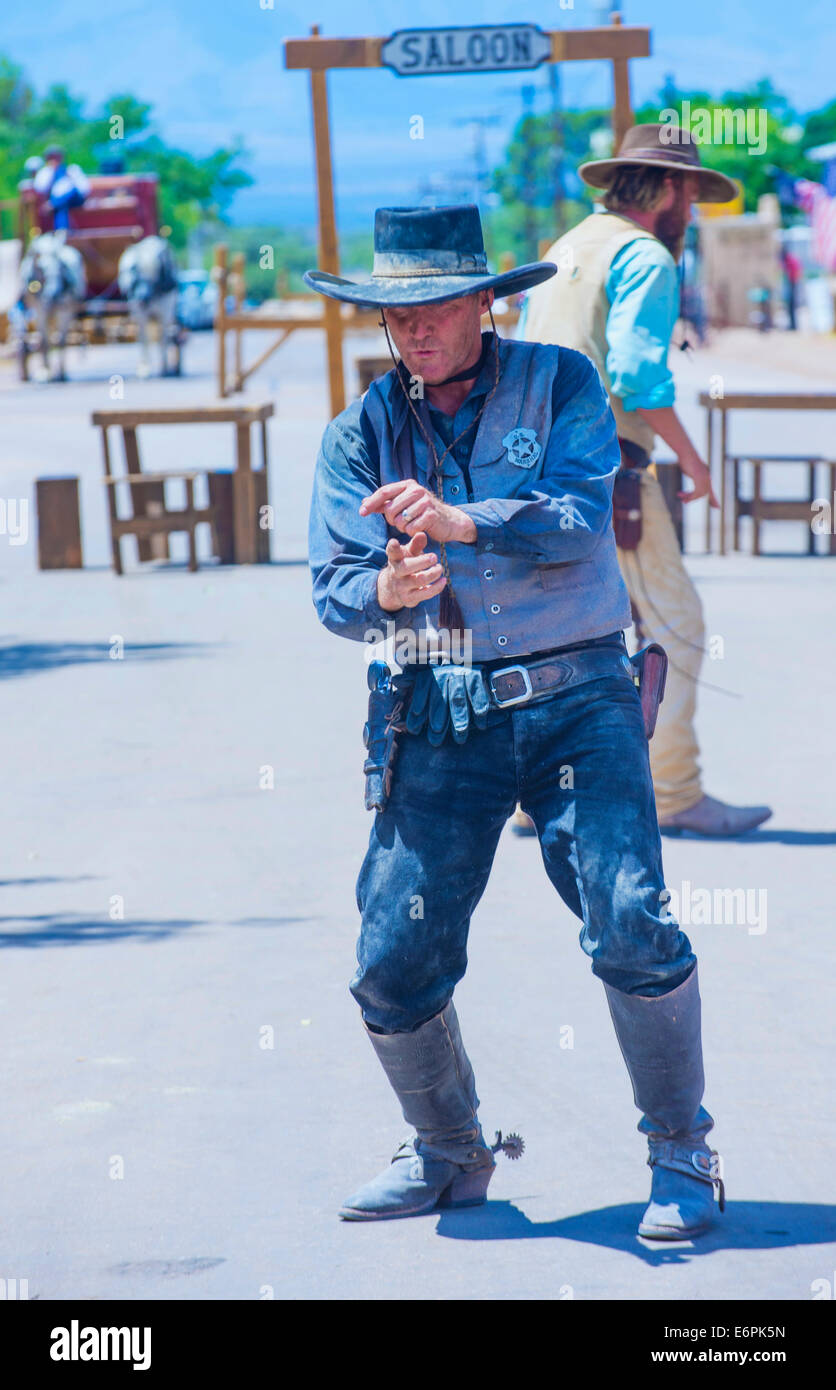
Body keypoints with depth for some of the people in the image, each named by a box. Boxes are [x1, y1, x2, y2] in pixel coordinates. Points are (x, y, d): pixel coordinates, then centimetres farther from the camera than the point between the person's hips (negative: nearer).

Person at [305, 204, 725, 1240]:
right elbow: (332, 590, -1)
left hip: (576, 697, -3)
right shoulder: (361, 434, 8)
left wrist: (462, 521, -31)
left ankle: (682, 1155, 2)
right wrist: (384, 592, -24)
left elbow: (580, 521, -14)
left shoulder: (559, 384, 1)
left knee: (629, 923, -17)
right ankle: (449, 1155, 23)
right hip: (443, 716, 3)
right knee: (393, 963, -1)